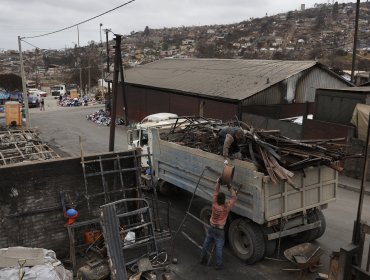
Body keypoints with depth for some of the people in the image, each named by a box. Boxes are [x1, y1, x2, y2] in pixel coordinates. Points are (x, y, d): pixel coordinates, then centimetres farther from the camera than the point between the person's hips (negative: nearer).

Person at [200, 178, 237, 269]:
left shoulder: (214, 204, -18)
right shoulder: (226, 207, -25)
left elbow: (216, 191, -7)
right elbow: (234, 197, -13)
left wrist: (218, 181, -5)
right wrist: (230, 187, -10)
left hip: (211, 228, 4)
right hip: (219, 230, -4)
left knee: (206, 243, 20)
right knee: (218, 247, 8)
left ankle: (203, 259, 36)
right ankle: (218, 264, 17)